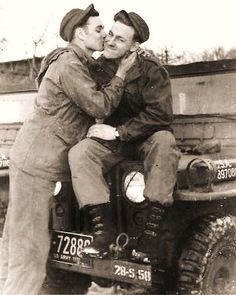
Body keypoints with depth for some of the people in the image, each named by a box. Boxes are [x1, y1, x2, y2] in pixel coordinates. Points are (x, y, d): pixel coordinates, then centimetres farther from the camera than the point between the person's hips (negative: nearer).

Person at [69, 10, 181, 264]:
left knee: (165, 141, -36)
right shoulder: (97, 67, -3)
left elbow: (161, 114, -22)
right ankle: (103, 227, -25)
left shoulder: (151, 71, -14)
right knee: (78, 154, -24)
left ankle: (151, 230, -35)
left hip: (144, 138, -3)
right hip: (109, 138, 3)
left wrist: (119, 132, -23)